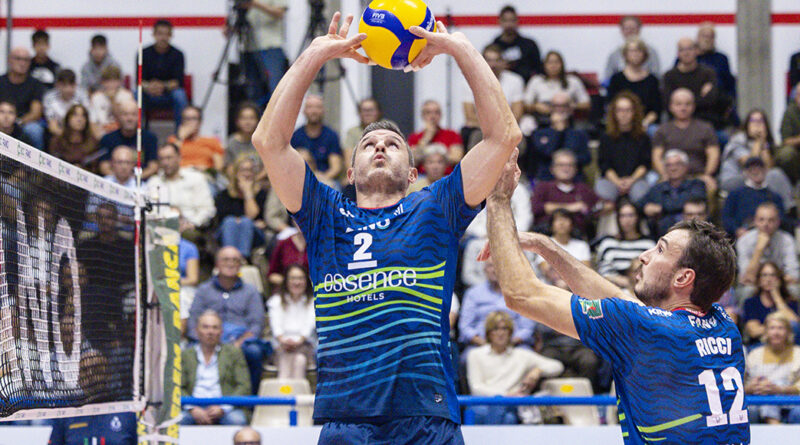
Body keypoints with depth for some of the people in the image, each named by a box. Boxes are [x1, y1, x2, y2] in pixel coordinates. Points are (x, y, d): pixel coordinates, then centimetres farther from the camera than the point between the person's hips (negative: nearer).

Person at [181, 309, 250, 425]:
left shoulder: (233, 353, 16)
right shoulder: (185, 355, 18)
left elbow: (244, 386, 6)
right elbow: (178, 388, 8)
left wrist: (222, 408, -11)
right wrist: (192, 409, -12)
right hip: (195, 408, 0)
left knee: (237, 420, -34)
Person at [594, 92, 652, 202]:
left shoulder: (643, 137, 9)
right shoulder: (606, 138, 8)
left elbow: (645, 164, 2)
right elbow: (604, 164, 1)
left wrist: (632, 180, -14)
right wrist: (617, 182, -15)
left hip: (636, 178, 0)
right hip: (611, 179, 0)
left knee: (641, 191, -35)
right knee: (602, 190, -35)